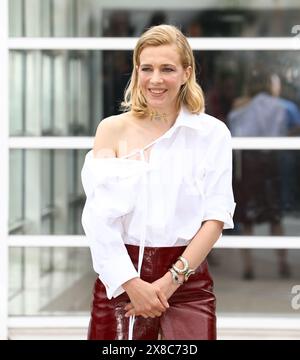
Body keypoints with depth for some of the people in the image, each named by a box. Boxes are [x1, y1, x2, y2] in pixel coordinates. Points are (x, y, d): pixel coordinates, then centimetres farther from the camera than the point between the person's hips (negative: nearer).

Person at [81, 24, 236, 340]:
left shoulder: (212, 133, 1)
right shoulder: (113, 129, 1)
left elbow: (216, 217, -3)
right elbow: (99, 217, -5)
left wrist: (170, 281, -11)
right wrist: (132, 284, -14)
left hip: (188, 280, 0)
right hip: (121, 278, 0)